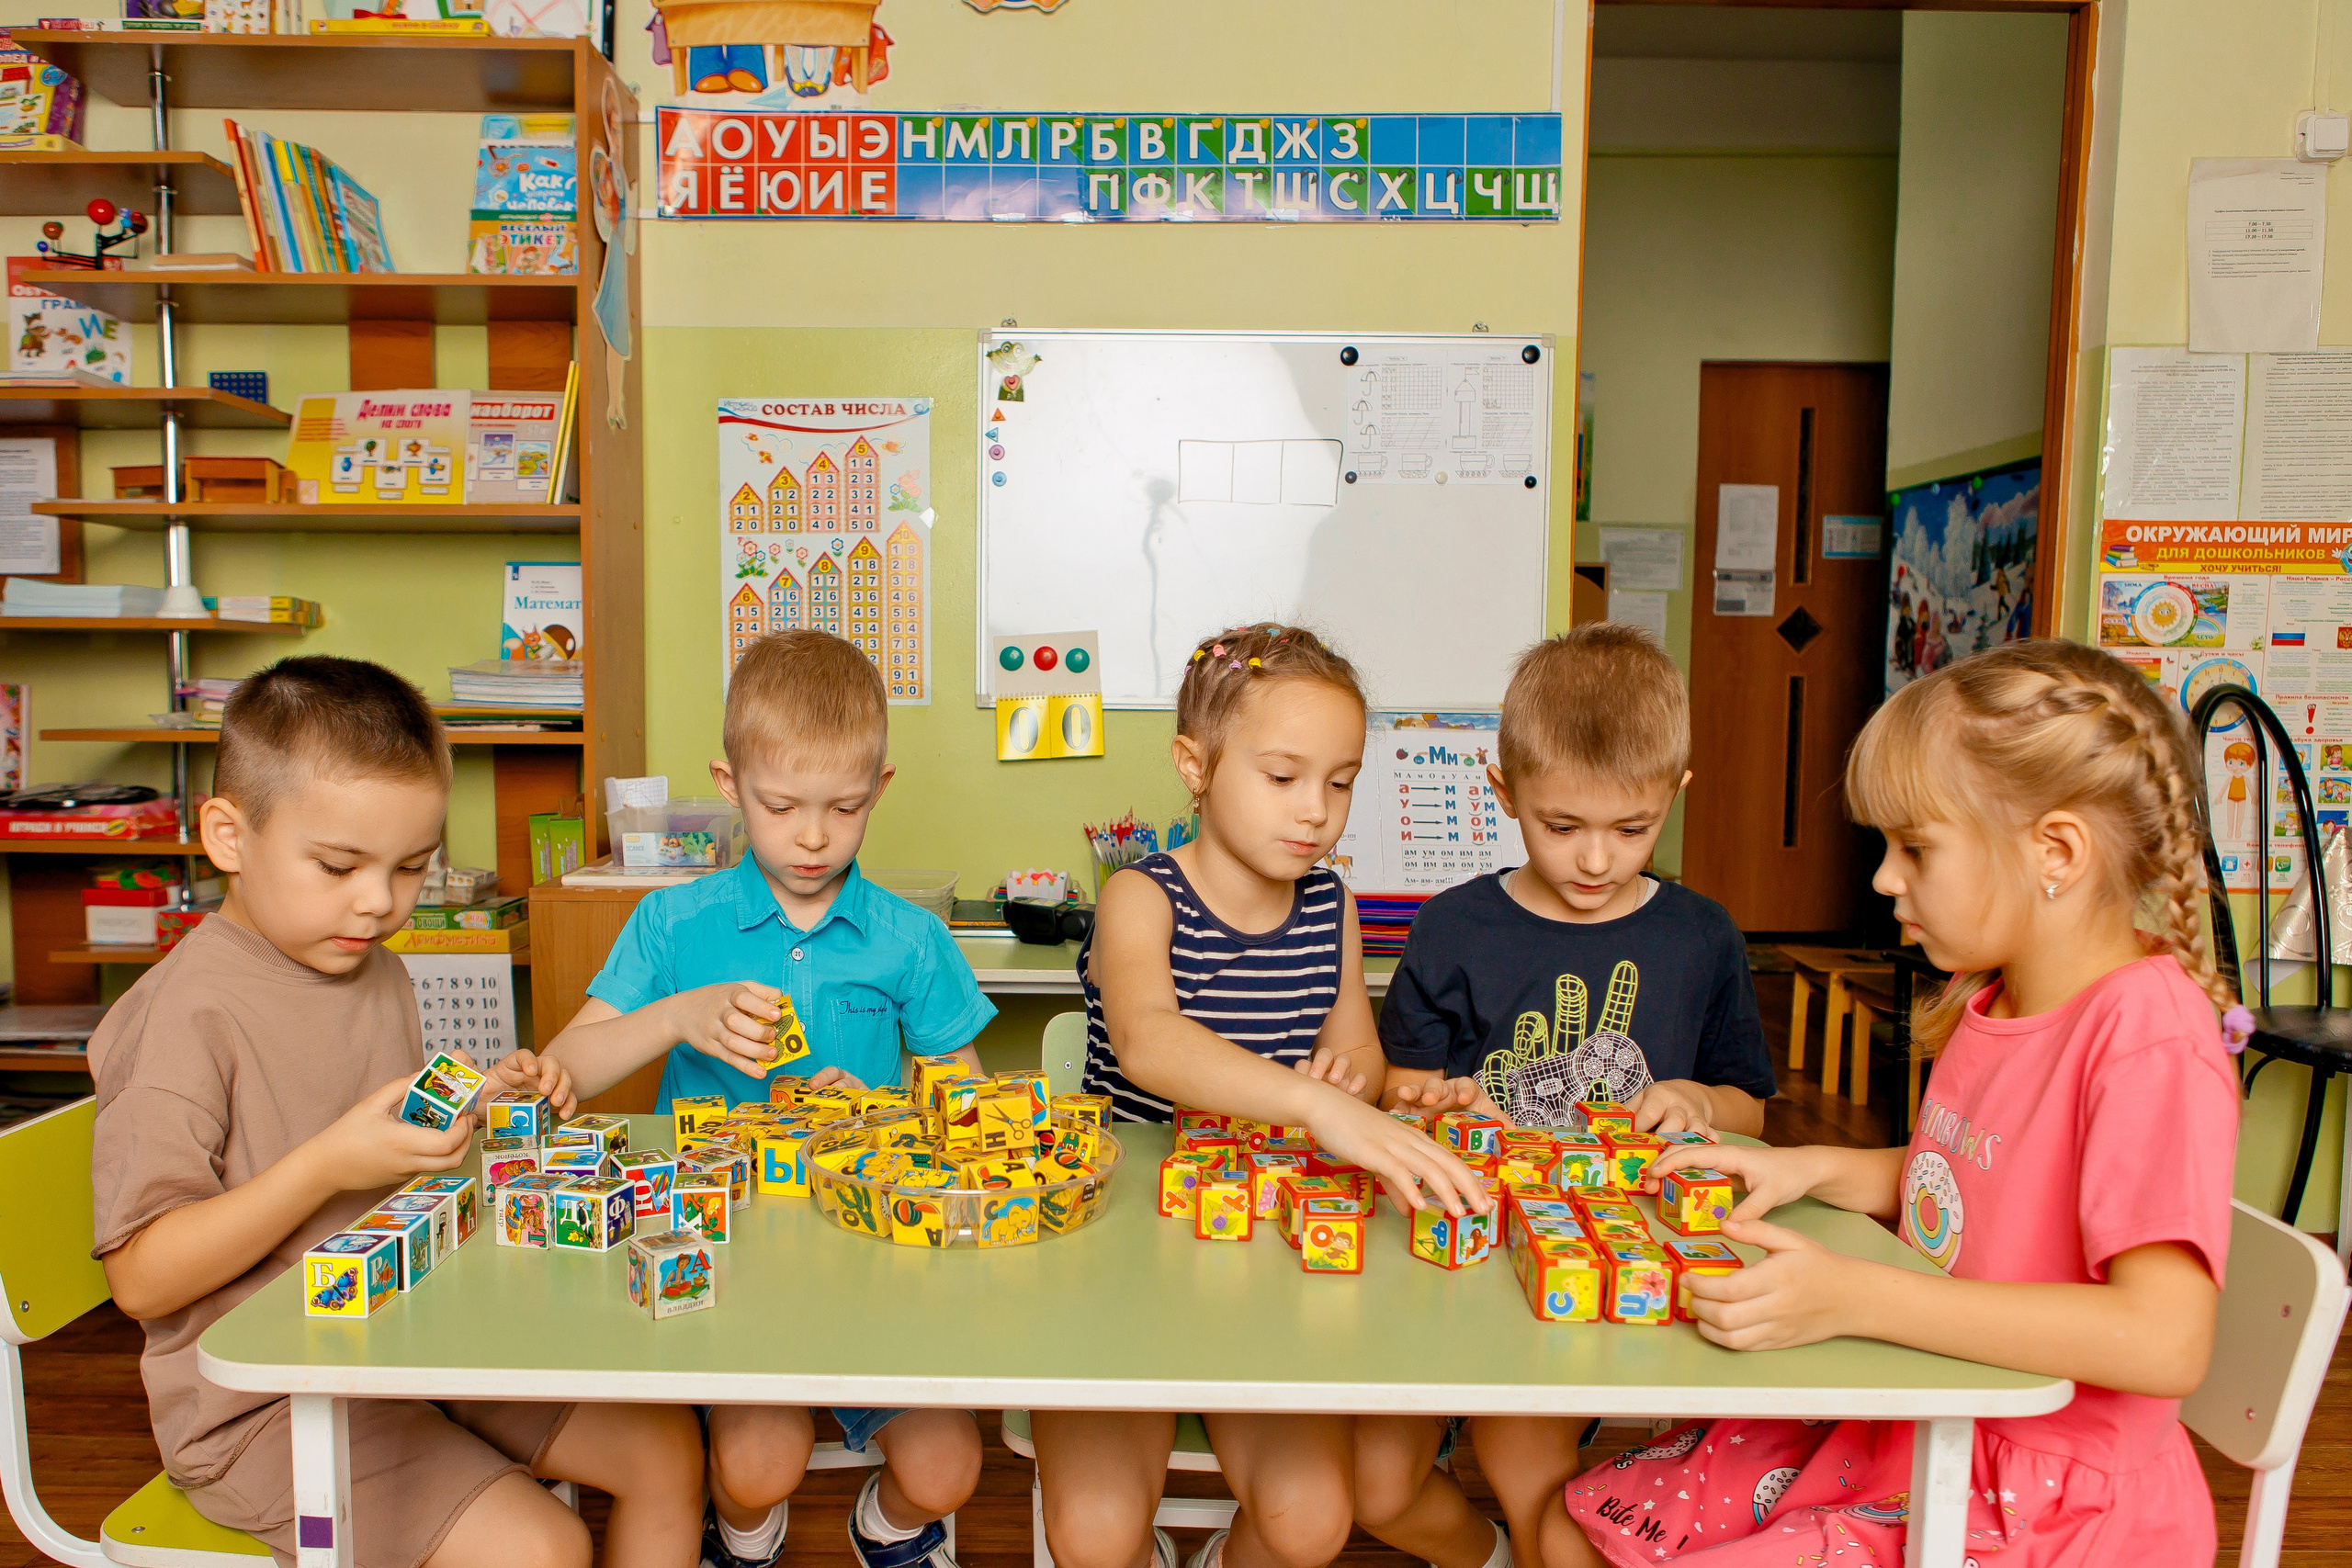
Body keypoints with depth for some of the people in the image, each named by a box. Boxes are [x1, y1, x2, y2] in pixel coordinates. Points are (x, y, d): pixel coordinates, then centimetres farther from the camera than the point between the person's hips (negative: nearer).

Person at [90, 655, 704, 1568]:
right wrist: (328, 1165, -29)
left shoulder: (379, 977, 8)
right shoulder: (187, 1013, -19)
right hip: (262, 1406, -8)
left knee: (666, 1447, 2)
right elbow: (140, 1278, -20)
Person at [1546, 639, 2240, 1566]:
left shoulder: (2150, 1037, -22)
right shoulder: (1991, 1000, 6)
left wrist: (1852, 1297, -32)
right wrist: (1811, 1170, 4)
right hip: (1908, 1435, 8)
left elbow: (2165, 1340, -31)